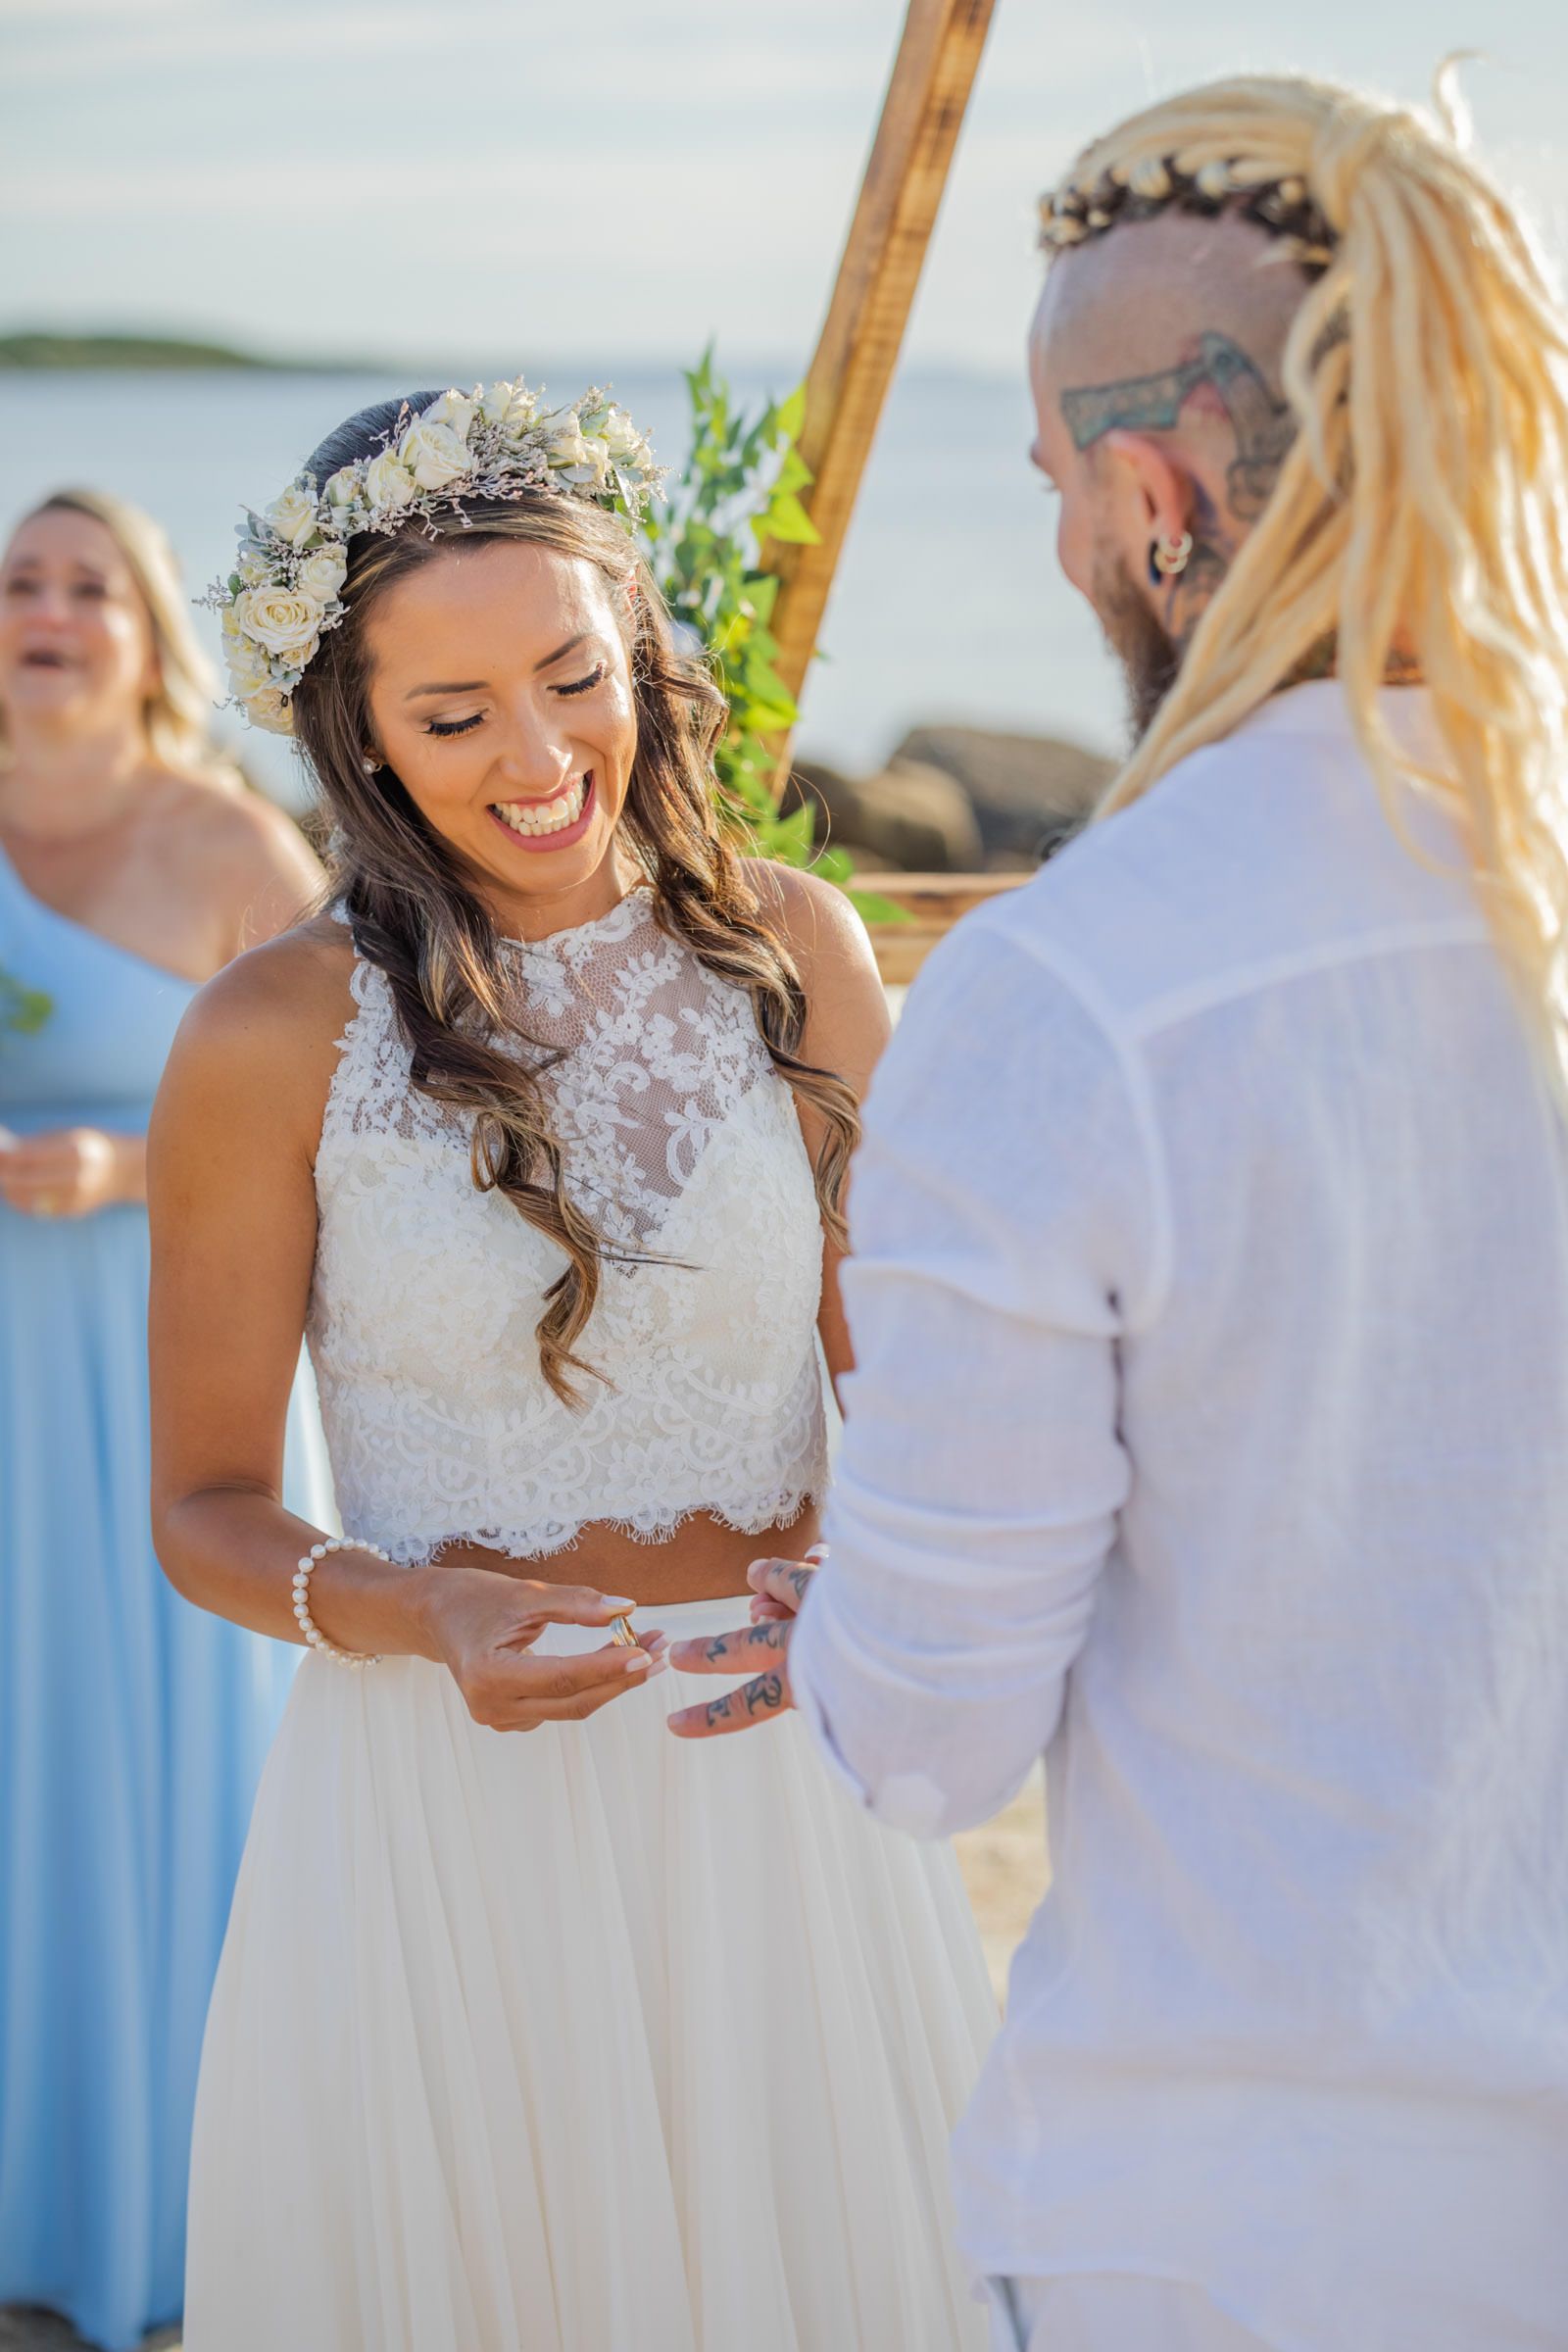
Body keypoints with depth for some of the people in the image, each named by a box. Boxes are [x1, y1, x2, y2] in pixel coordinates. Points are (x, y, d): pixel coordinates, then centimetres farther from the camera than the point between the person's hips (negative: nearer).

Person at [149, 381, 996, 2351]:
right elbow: (206, 1506, -3)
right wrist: (418, 1612, -22)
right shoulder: (275, 1039, -10)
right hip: (445, 1798, -2)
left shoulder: (796, 952, -1)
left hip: (778, 1766, 3)